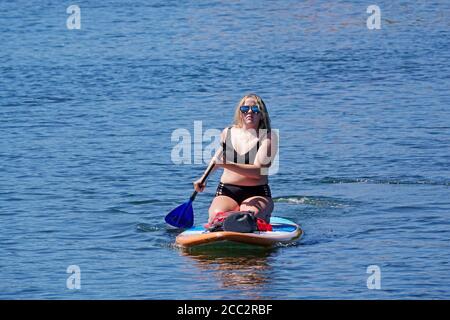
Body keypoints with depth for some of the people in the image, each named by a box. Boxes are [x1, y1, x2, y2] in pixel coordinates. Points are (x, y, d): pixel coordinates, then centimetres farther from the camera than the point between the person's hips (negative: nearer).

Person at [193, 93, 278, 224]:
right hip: (226, 192, 2)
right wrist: (203, 178, 25)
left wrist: (227, 165, -27)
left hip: (256, 194, -2)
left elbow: (258, 170, -17)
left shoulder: (268, 137, -4)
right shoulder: (227, 133, 11)